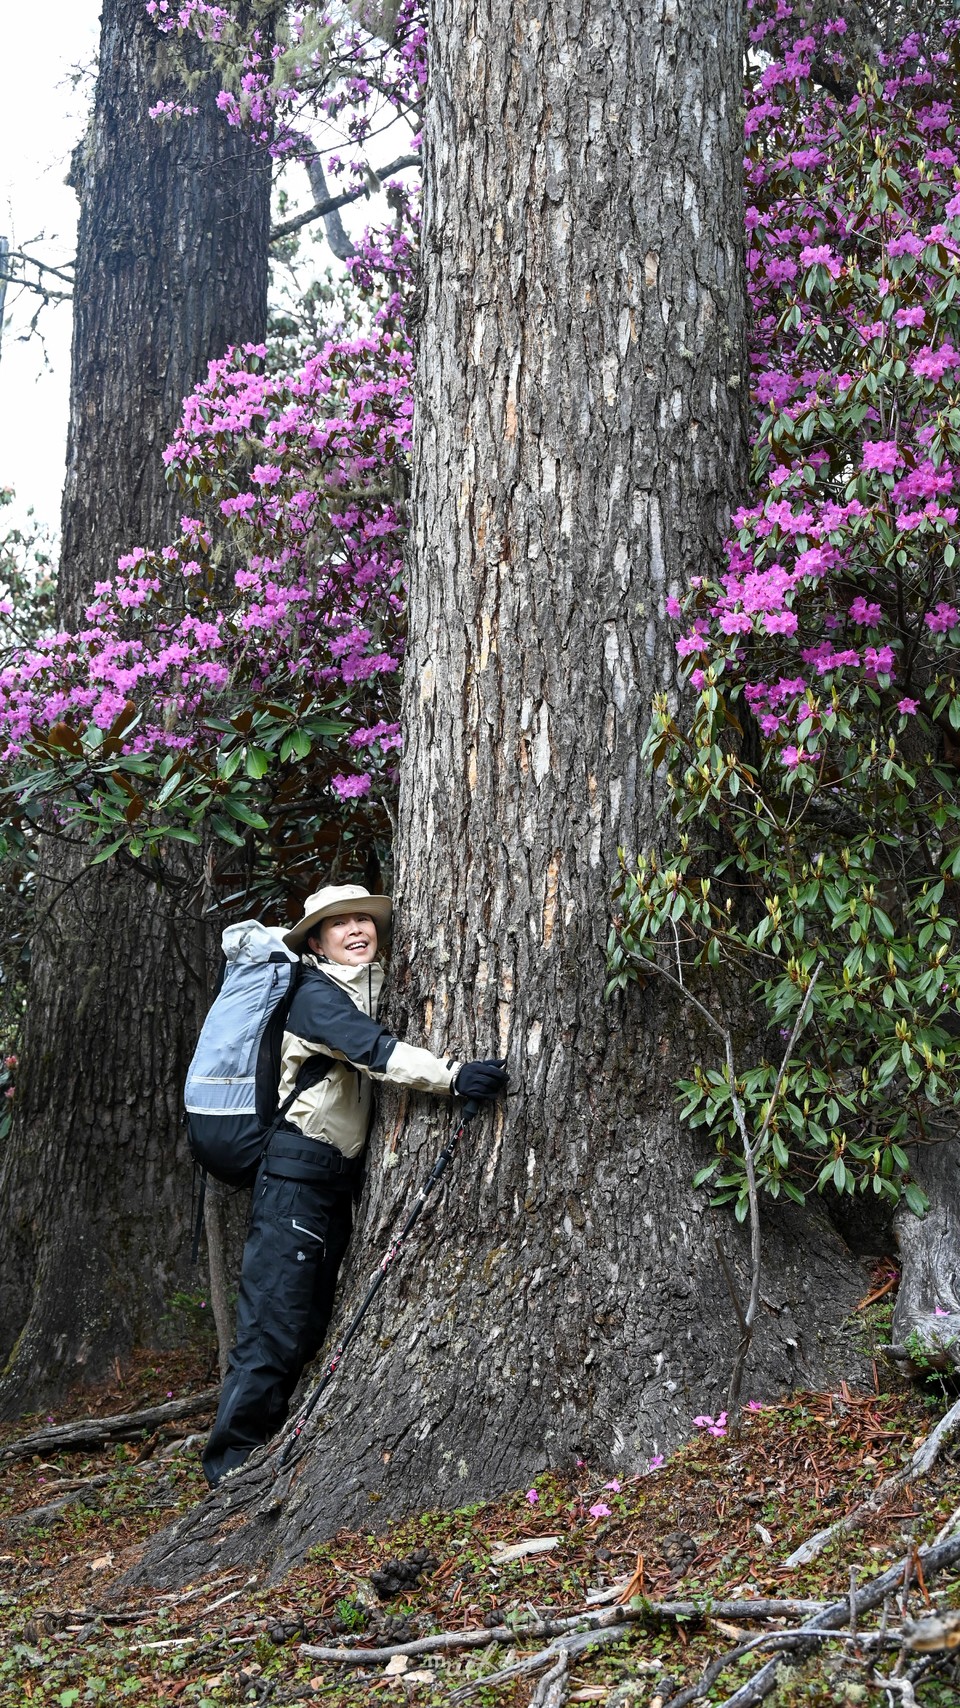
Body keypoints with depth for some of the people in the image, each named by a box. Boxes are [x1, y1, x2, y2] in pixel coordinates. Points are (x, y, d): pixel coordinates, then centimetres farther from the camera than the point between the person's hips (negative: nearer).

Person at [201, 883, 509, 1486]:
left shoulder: (375, 989, 15)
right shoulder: (317, 995, -12)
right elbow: (375, 1051, -27)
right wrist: (454, 1075, -37)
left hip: (342, 1177, 9)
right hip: (298, 1171, -9)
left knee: (311, 1324, 13)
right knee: (276, 1325, -9)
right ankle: (232, 1466, 0)